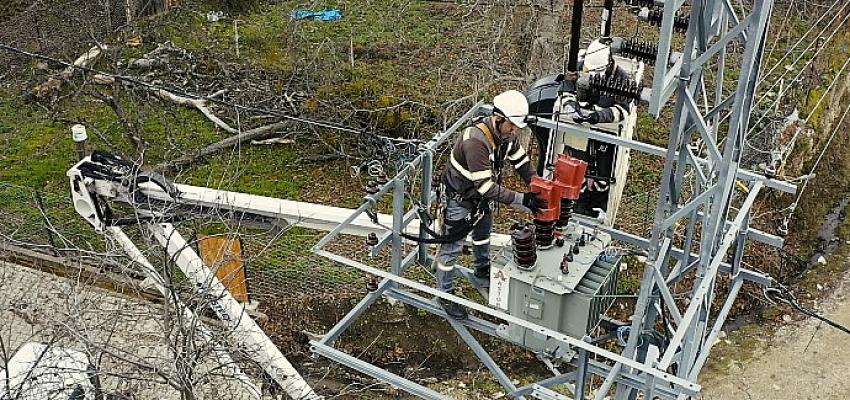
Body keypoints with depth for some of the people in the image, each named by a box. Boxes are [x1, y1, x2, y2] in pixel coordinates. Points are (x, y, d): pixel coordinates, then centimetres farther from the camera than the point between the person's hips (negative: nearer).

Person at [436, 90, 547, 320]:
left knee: (483, 234, 28)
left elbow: (522, 163, -3)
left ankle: (482, 274, 52)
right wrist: (522, 200, -38)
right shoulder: (476, 142, -40)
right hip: (459, 197, -9)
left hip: (481, 195, 9)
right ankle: (445, 294, 20)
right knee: (451, 247, 4)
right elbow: (486, 186, -39)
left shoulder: (506, 134, -14)